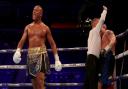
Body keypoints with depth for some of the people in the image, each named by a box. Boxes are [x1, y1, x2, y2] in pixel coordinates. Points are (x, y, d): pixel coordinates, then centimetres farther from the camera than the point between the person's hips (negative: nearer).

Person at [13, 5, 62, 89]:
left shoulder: (45, 28, 4)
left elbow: (52, 44, 6)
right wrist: (18, 51, -18)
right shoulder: (28, 27, 12)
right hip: (31, 55, 4)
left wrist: (57, 59, 0)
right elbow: (22, 40, 3)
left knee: (40, 82, -16)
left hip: (41, 54, -4)